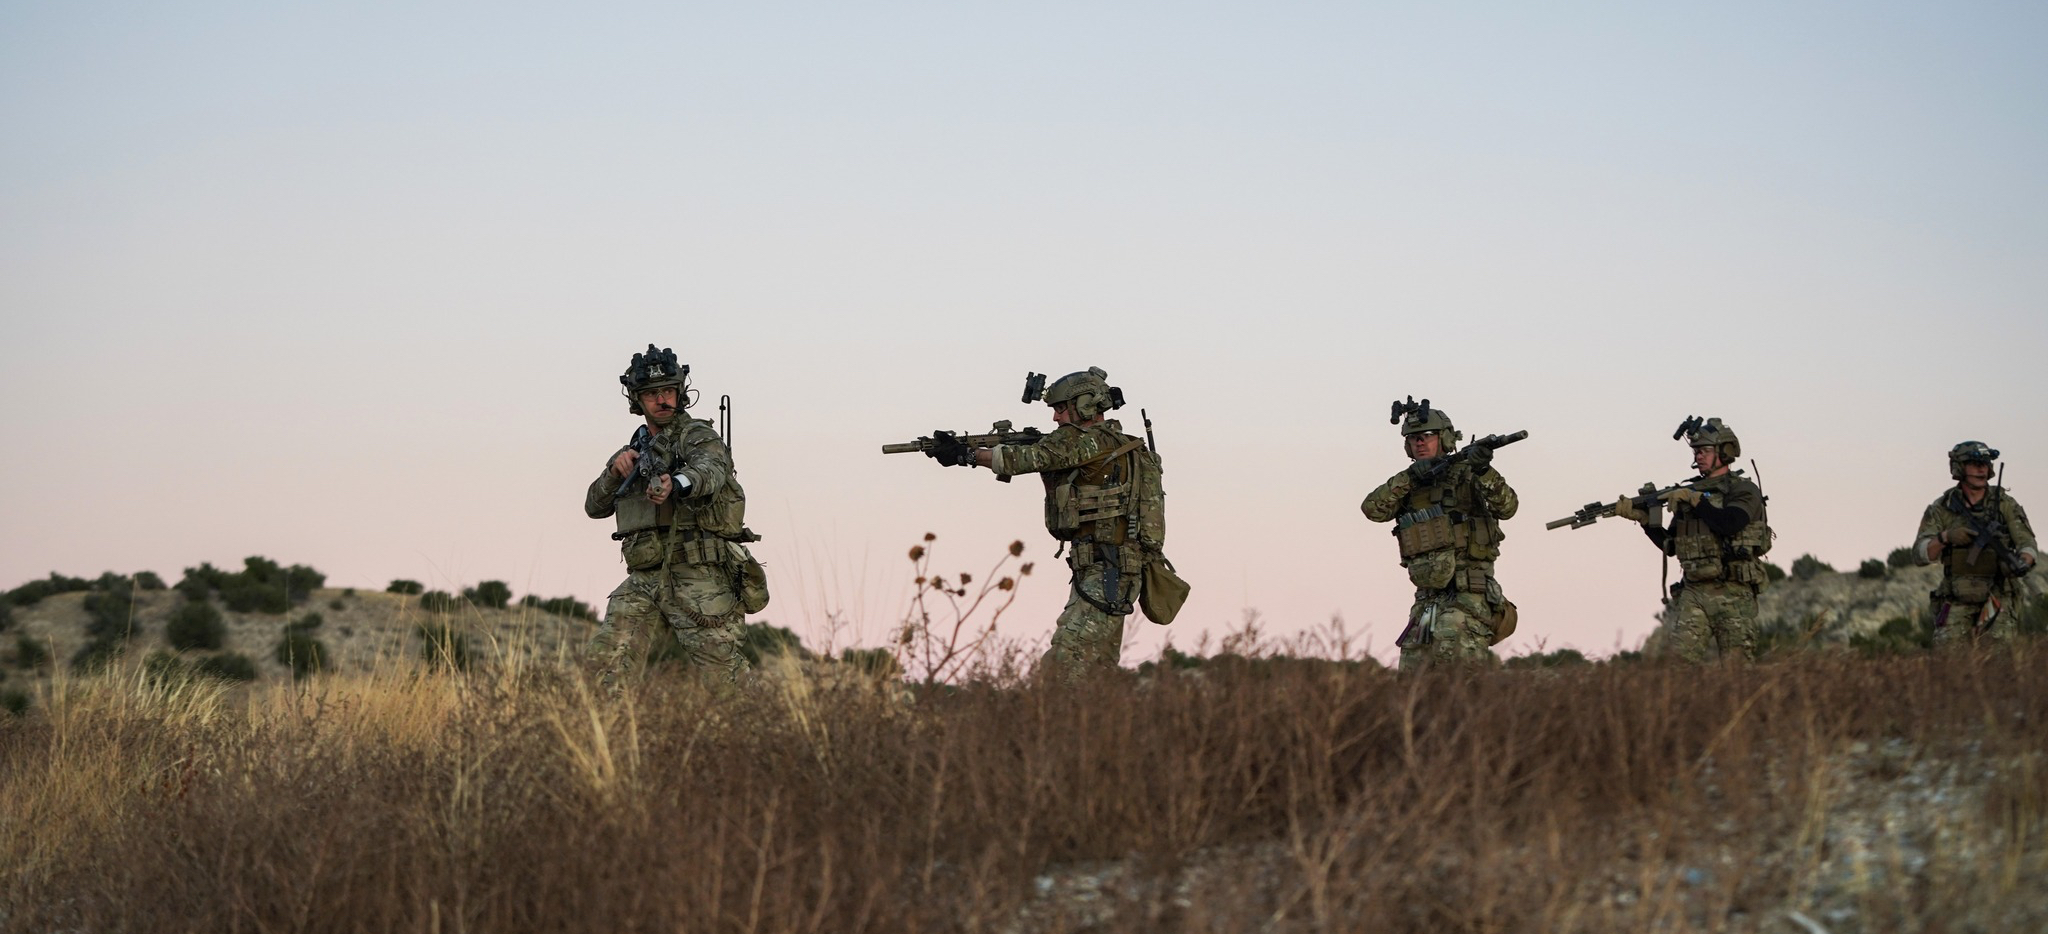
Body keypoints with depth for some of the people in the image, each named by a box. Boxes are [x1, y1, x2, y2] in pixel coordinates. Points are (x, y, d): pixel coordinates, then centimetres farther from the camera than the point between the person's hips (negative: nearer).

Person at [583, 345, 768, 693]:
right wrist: (615, 471, -7)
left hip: (698, 580, -5)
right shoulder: (635, 448, 19)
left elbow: (711, 471, -24)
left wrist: (675, 484, -47)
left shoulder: (698, 436, -1)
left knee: (718, 677, -4)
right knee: (608, 666, -10)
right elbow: (595, 506, 14)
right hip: (642, 582, 5)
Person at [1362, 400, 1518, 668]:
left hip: (1467, 596, -7)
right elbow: (1373, 508, -2)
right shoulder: (1406, 485, 15)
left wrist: (1484, 471, -33)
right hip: (1426, 599, 7)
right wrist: (1410, 476, -15)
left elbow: (1506, 507, -15)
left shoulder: (1464, 474, -1)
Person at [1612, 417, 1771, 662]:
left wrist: (1695, 499, -16)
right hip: (1694, 593, 5)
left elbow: (1728, 524, -22)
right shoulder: (1689, 492, 16)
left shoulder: (1743, 491, -1)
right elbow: (1670, 546, 16)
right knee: (1681, 656, -9)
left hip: (1732, 595, -5)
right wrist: (1642, 517, 3)